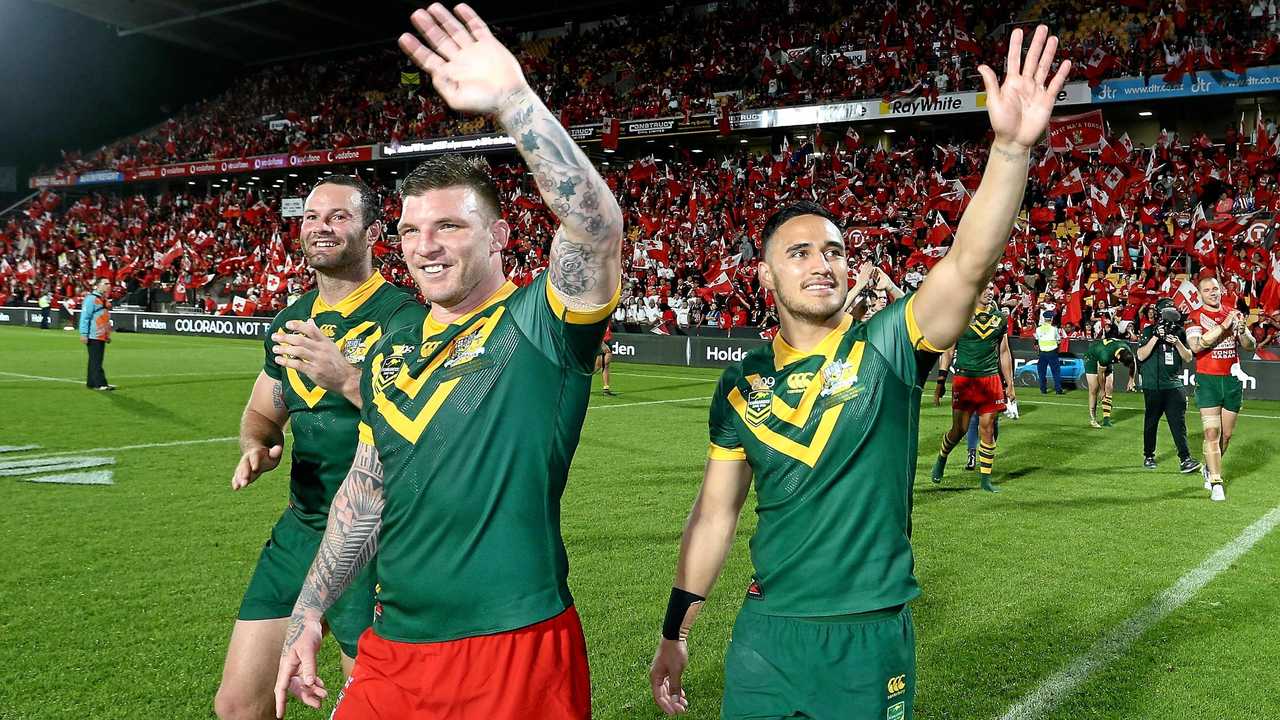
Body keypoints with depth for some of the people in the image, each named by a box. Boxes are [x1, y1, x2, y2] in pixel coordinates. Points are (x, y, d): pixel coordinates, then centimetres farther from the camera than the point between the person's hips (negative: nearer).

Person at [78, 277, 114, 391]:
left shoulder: (105, 300, 16)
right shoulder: (91, 298, -12)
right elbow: (85, 317, -15)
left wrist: (108, 335, 22)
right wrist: (84, 334, -19)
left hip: (102, 336, 9)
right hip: (93, 336, -9)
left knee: (96, 360, 12)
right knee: (95, 360, -6)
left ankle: (91, 382, 18)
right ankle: (100, 383, -8)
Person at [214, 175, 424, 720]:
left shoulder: (404, 319, -12)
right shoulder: (290, 323, 10)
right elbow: (262, 414, 22)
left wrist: (347, 378, -31)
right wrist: (257, 446, 0)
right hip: (297, 531, 7)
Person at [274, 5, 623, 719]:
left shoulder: (542, 321, -9)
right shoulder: (390, 354, 10)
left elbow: (598, 224, -29)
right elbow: (364, 493, 16)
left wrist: (513, 99, -37)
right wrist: (309, 615, 15)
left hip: (517, 654, -6)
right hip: (392, 648, 7)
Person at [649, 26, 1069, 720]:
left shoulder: (886, 346, -8)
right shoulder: (742, 383, 1)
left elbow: (969, 264, -25)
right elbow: (715, 513, 6)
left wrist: (1011, 145, -39)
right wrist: (675, 629, 9)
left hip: (871, 638, -2)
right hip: (765, 632, 2)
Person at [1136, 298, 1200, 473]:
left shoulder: (1180, 332, 8)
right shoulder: (1148, 331, -1)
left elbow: (1188, 358, 6)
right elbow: (1141, 355, -12)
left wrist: (1177, 342, -10)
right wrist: (1156, 337, -19)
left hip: (1173, 384, 2)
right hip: (1152, 385, -2)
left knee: (1178, 422, -8)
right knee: (1151, 422, 9)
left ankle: (1185, 459, -12)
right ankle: (1148, 456, 23)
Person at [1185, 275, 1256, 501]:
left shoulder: (1233, 315, 12)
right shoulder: (1195, 317, -2)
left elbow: (1250, 347, 12)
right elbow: (1196, 346, -19)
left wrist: (1242, 331, -9)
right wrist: (1224, 326, -22)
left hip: (1232, 380, 5)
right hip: (1208, 380, -4)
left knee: (1227, 434, 9)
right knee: (1212, 432, -12)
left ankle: (1209, 469, 31)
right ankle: (1216, 483, -10)